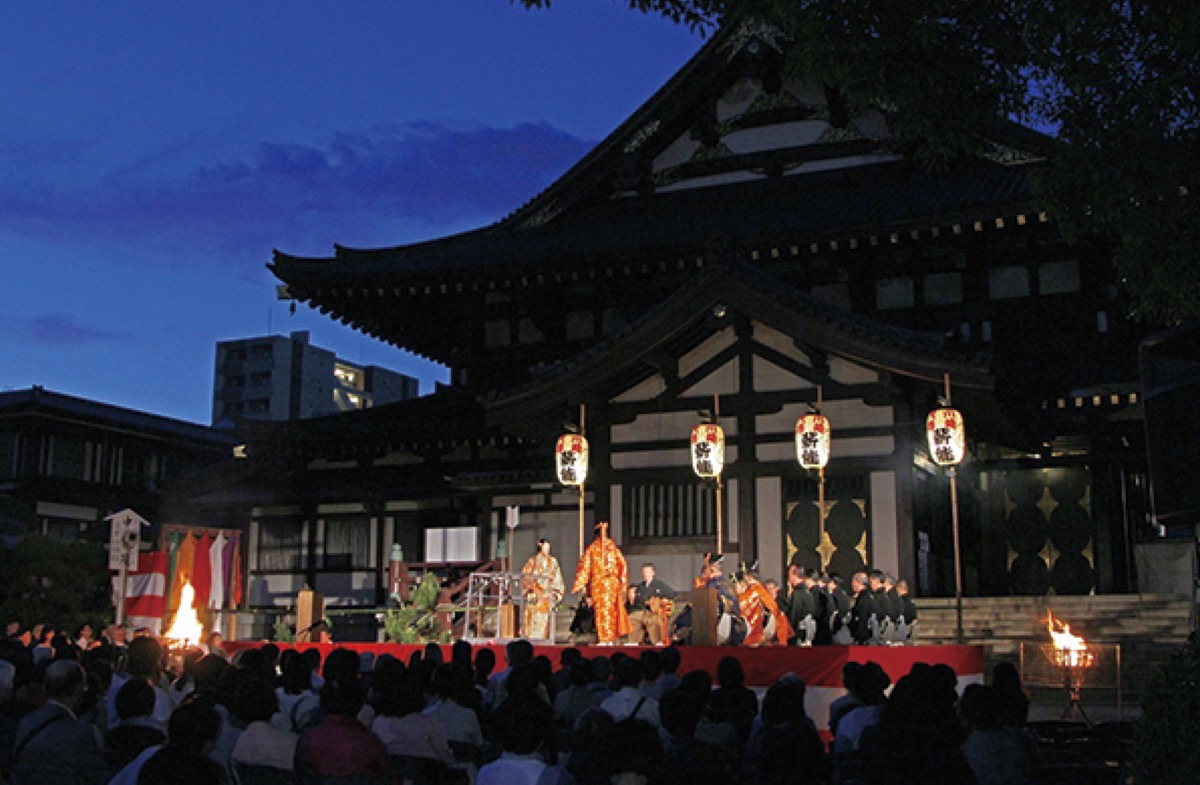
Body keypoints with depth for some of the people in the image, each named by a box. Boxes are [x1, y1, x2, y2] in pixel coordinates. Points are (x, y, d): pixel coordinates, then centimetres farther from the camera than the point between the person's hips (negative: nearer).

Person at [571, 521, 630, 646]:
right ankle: (611, 639, 6)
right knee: (612, 610, 7)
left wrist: (580, 585, 3)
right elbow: (622, 565, 4)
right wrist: (622, 584, 9)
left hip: (597, 583, -1)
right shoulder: (613, 547, 4)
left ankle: (603, 639, -3)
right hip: (613, 583, 1)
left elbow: (584, 566, 0)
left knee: (601, 610, 1)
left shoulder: (592, 548, 1)